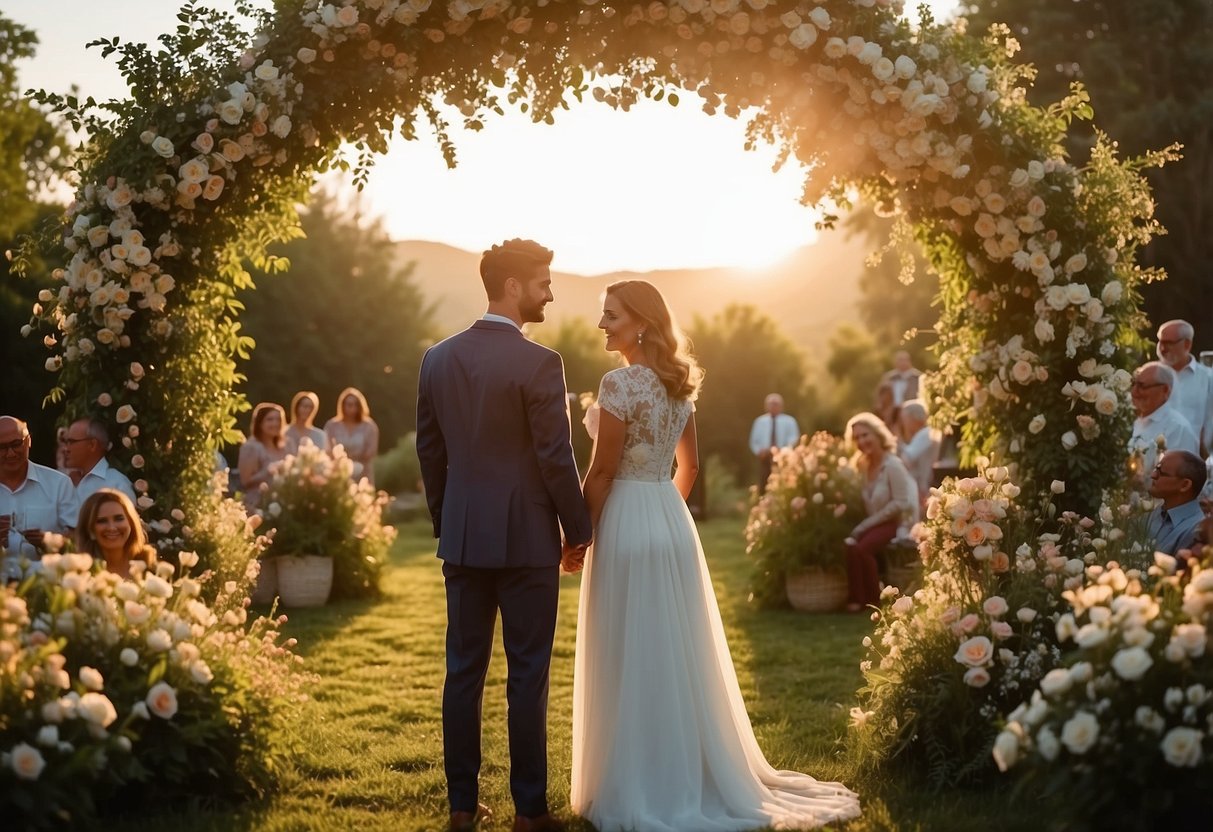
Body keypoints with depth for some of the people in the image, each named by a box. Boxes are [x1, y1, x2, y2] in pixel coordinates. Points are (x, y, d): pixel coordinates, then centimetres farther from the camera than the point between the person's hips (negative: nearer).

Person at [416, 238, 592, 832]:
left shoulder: (438, 359, 4)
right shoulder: (538, 363, -14)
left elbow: (428, 449, 10)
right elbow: (556, 457, -13)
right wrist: (578, 528, 0)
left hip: (462, 538, 5)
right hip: (526, 539, -5)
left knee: (463, 671, 10)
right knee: (527, 676, 3)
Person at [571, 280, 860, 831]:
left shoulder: (621, 383, -15)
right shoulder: (678, 383, 10)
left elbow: (602, 471, -14)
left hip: (626, 525, -8)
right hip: (673, 522, 8)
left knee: (631, 660, 1)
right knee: (677, 654, 15)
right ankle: (695, 776, 24)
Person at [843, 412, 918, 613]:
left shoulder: (892, 464, -13)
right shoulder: (864, 465, 8)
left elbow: (900, 504, -17)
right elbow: (865, 503, 11)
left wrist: (864, 526, -17)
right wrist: (860, 527, -8)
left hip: (896, 522, -6)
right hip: (874, 523, 6)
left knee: (861, 548, -30)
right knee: (847, 544, -24)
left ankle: (873, 601, -14)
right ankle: (855, 598, -15)